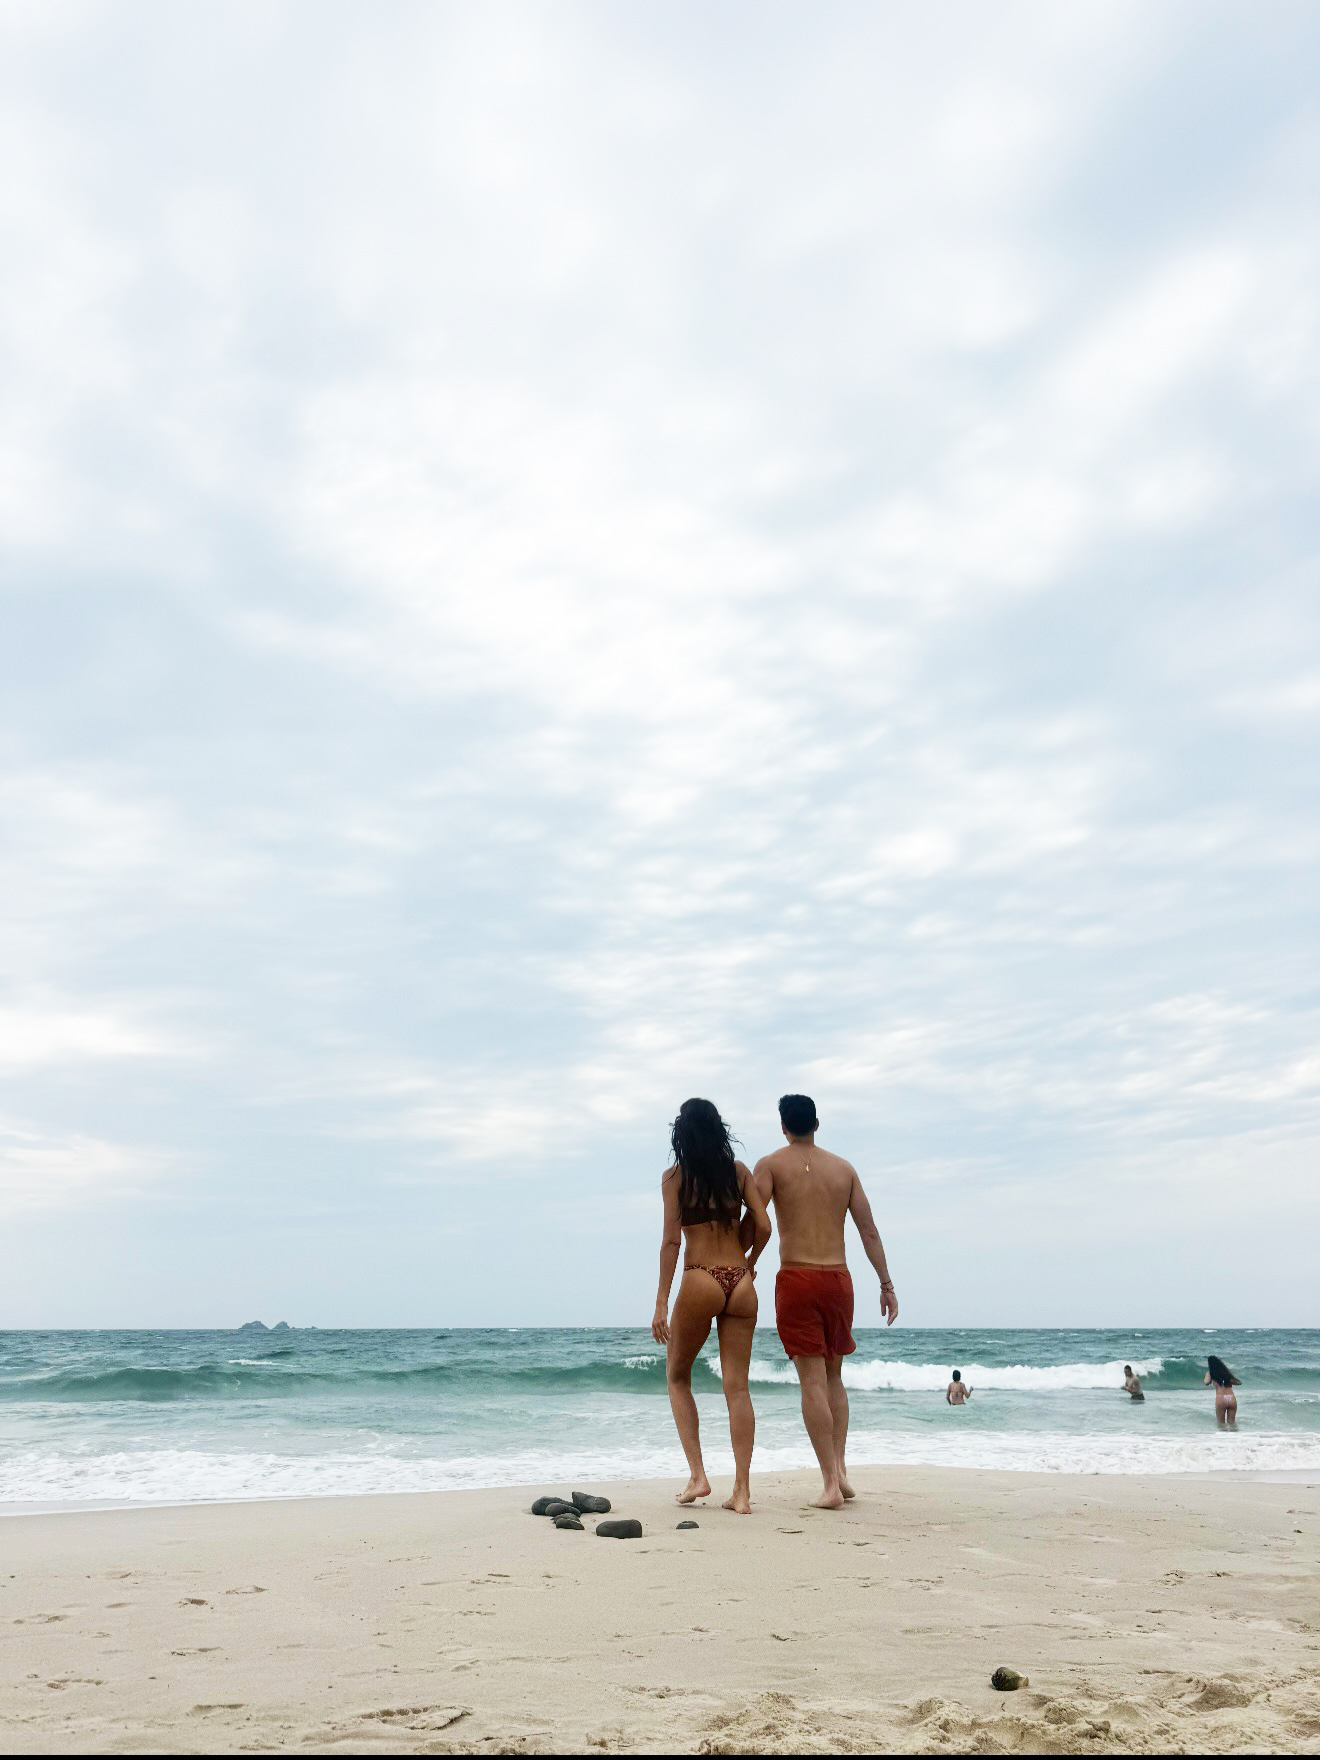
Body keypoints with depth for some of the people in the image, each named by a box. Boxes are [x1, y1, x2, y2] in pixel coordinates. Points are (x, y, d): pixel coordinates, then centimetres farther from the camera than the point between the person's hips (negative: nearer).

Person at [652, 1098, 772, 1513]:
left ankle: (697, 1475, 8)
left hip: (700, 1282, -3)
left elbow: (671, 1240, -7)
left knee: (677, 1375, 17)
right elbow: (762, 1226, 1)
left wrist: (662, 1302, -6)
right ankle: (742, 1491, 5)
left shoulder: (675, 1176, -1)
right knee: (737, 1386, 7)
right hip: (741, 1285, 3)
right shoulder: (739, 1171, 8)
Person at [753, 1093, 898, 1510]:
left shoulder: (771, 1165, 0)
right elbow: (869, 1231, 9)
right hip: (838, 1279, 3)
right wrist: (886, 1284, 13)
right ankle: (839, 1469, 12)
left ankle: (830, 1483, -3)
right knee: (833, 1375, 18)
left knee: (813, 1381, -1)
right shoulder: (844, 1168, 10)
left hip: (796, 1278, -3)